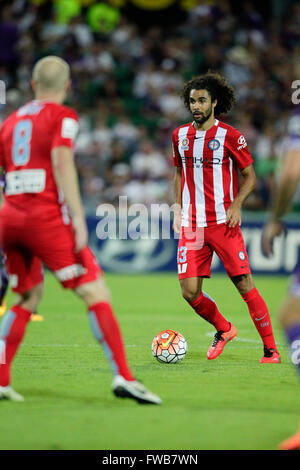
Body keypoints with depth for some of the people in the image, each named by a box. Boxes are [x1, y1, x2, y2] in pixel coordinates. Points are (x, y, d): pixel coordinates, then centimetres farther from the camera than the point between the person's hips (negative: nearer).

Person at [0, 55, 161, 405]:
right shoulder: (63, 116, 2)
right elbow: (62, 163, -12)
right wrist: (78, 218, -16)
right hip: (47, 216, -6)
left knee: (28, 298, 20)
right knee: (95, 293, -6)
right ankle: (123, 377, -16)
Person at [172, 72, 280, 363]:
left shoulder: (230, 136, -3)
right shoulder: (180, 136, 10)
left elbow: (249, 176, 3)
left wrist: (236, 204, -13)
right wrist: (178, 210, 11)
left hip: (223, 223, -4)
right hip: (191, 226, 4)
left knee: (245, 286, -8)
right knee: (189, 292, -4)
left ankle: (270, 350, 0)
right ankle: (223, 329, 24)